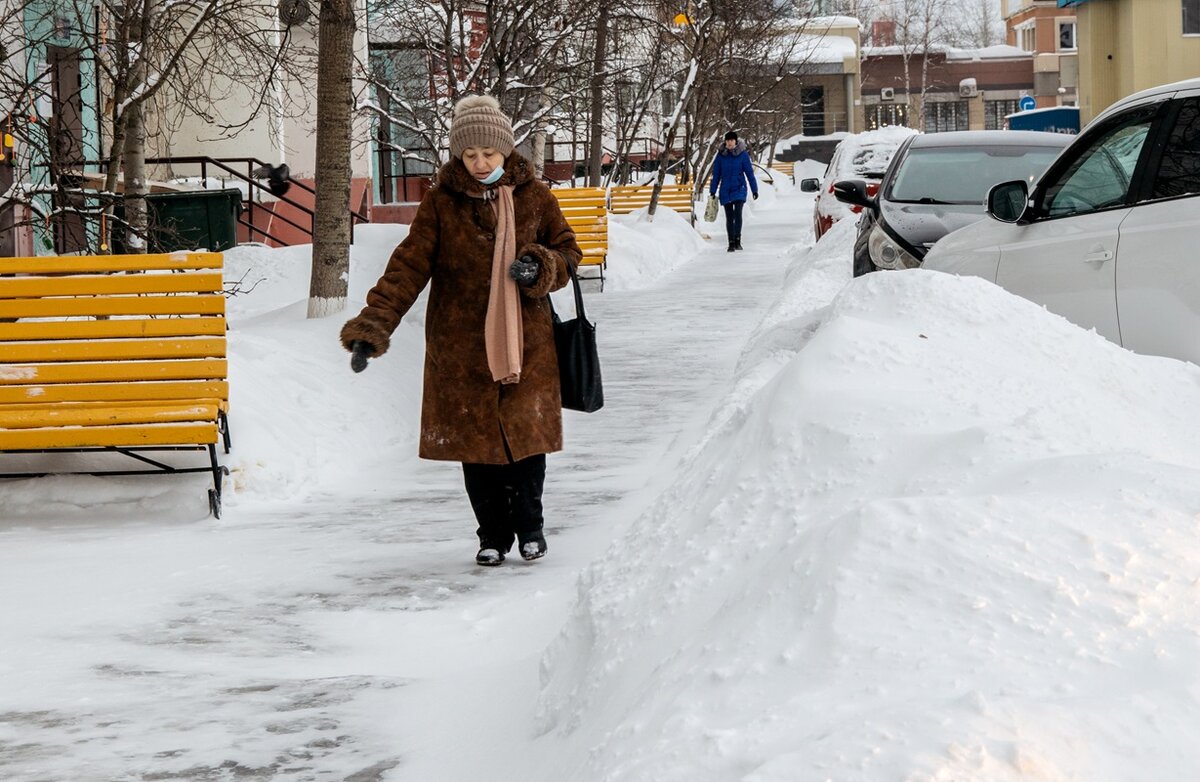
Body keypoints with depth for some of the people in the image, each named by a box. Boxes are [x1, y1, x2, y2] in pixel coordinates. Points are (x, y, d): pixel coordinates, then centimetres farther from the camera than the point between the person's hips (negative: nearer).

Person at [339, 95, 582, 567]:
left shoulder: (533, 196, 3)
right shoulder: (441, 202, -1)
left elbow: (568, 251, 11)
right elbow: (409, 266, -7)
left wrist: (541, 267, -13)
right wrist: (372, 326, -18)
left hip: (525, 342, 1)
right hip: (461, 347, 0)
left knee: (527, 435, 4)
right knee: (475, 441, 3)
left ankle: (529, 525, 24)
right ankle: (493, 534, 18)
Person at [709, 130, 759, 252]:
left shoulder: (743, 154, -3)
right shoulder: (721, 155, 3)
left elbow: (749, 172, 0)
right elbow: (716, 174, 8)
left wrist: (754, 189, 0)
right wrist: (712, 191, 7)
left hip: (739, 189, -3)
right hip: (725, 191, 3)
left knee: (738, 213, -18)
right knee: (729, 217, 6)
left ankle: (737, 240, -11)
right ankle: (731, 243, 11)